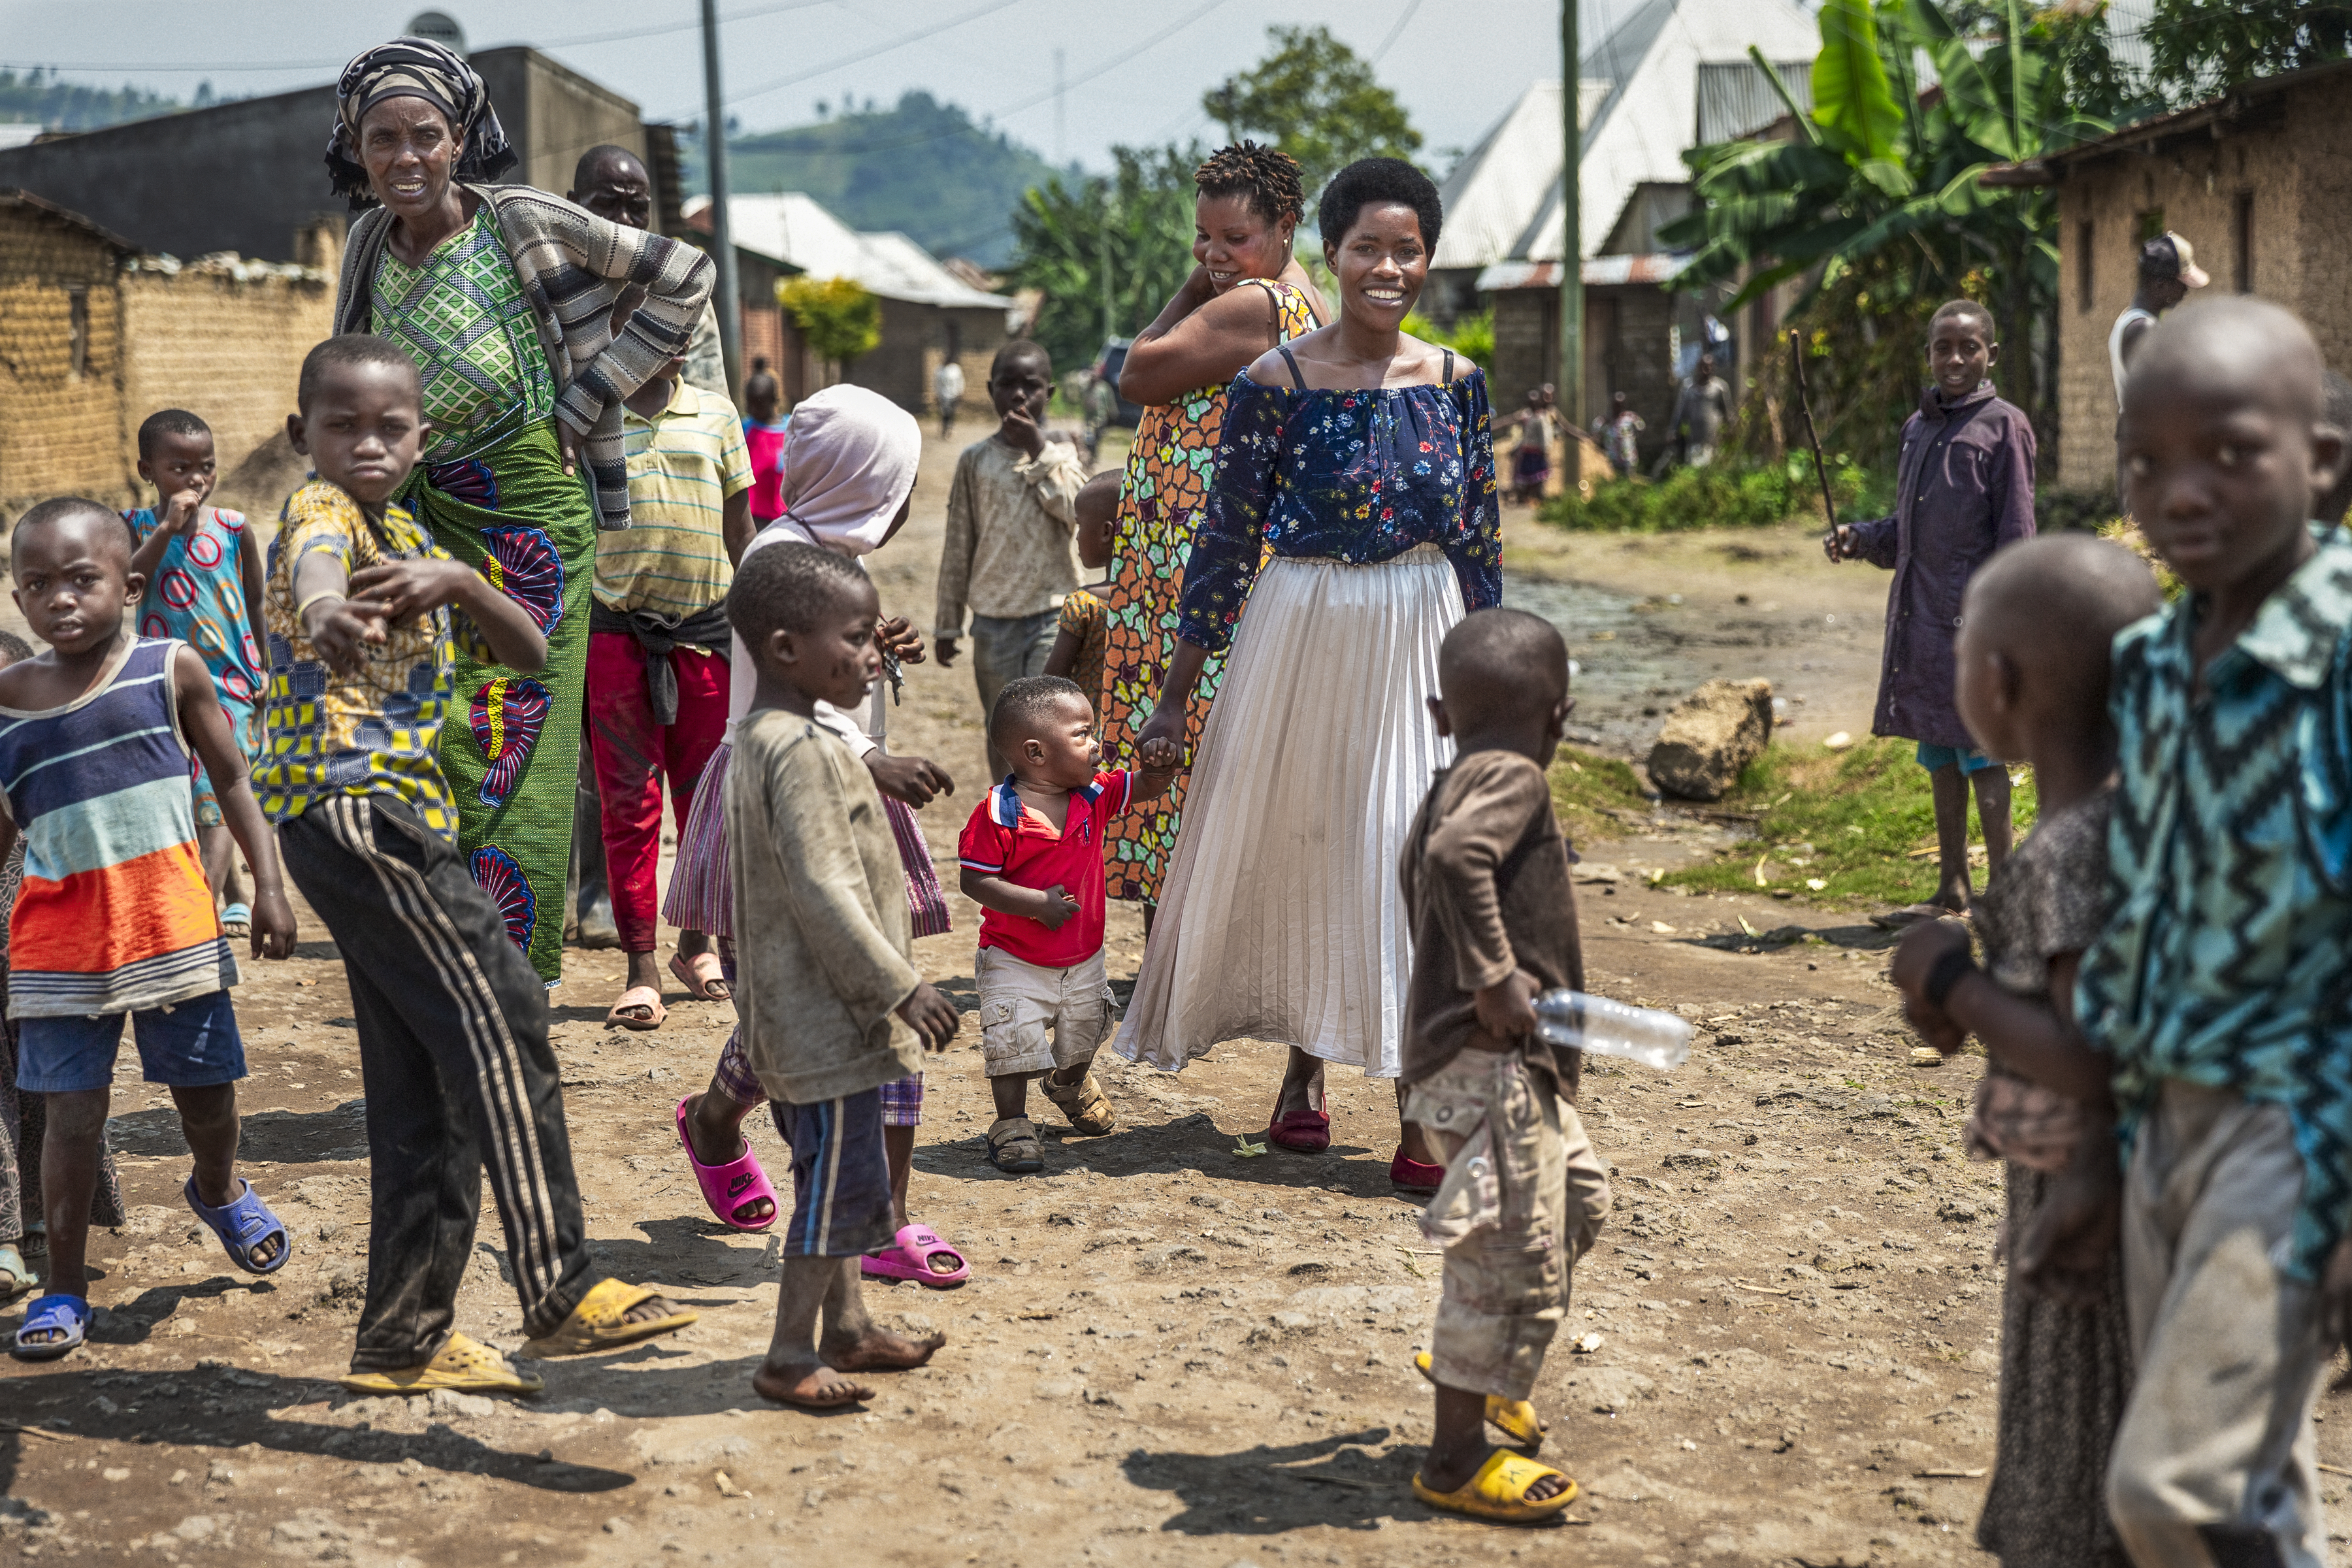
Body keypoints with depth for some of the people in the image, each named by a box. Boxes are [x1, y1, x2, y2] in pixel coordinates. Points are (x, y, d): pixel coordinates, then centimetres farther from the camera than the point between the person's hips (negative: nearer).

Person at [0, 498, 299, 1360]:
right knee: (72, 1114, 0)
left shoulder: (171, 669, -2)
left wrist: (269, 886, 1)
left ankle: (218, 1190, 46)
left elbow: (232, 782, 5)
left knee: (203, 1087, 13)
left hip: (170, 925, 0)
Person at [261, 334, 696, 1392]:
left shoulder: (408, 532, 19)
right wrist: (326, 610, -59)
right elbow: (313, 563, -33)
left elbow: (529, 653, 9)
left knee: (426, 1085, 10)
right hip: (353, 809, -9)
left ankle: (403, 1338, 17)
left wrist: (457, 581, -12)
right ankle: (559, 1293, -6)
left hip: (401, 820, 9)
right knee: (502, 1025, -11)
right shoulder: (320, 508, -6)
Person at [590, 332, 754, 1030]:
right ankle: (641, 966, 6)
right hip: (616, 627, -2)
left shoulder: (717, 415, 9)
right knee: (629, 800, 0)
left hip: (706, 627, 2)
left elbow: (739, 526, 13)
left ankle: (696, 941, 26)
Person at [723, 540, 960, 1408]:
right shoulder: (803, 752, -22)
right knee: (840, 1182, -2)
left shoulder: (762, 739, 11)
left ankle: (846, 1329, 30)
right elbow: (823, 894, -26)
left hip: (805, 1008, 11)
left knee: (836, 1175, 19)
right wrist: (901, 987, -21)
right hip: (826, 1011, -11)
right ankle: (789, 1357, 6)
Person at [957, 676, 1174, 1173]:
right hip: (1015, 962, -6)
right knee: (1015, 1043, -6)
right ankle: (1012, 1124, 14)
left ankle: (1070, 1085, 53)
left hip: (1083, 958, 6)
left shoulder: (1094, 795, -5)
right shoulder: (999, 813, -23)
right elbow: (975, 881, -22)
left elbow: (1146, 786, 1)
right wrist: (1039, 903, -30)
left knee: (1082, 1038, 22)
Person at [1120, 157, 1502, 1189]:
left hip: (1421, 642, 2)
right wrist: (1175, 698, -3)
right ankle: (1303, 1073, 30)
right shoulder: (1274, 385, -7)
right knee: (1294, 842, 9)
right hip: (1302, 638, -1)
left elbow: (1481, 542, 8)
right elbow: (1226, 542, -3)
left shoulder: (1455, 383, 2)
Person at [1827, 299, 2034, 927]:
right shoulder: (1919, 428, 15)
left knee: (1978, 748, -5)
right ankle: (1952, 889, 20)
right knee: (1938, 754, 12)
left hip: (1975, 616, -7)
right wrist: (1858, 539, 4)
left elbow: (2015, 536, -9)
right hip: (1919, 613, 7)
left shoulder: (2003, 426, -5)